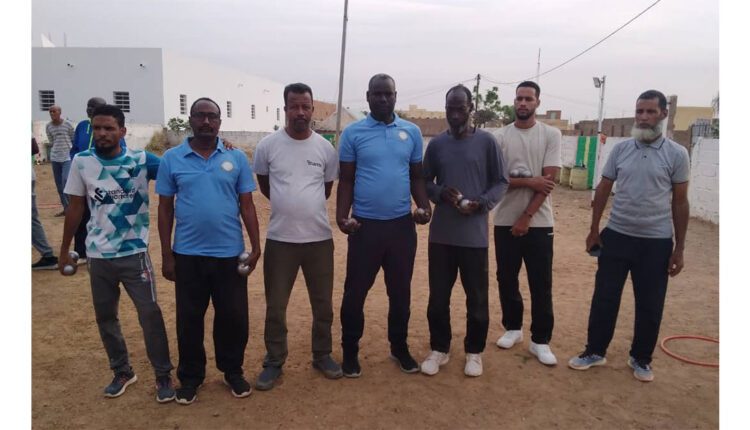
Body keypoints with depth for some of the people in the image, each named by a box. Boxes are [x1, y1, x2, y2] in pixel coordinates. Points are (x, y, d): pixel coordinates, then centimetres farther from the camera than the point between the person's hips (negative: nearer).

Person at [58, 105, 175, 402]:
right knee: (105, 317, 15)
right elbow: (75, 207, 5)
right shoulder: (81, 162, -3)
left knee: (150, 315, 1)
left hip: (135, 254, -3)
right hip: (98, 256, 3)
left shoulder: (141, 160, -10)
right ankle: (122, 372, 34)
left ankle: (163, 375, 17)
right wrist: (64, 250, 11)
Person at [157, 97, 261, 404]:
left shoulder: (236, 158, 1)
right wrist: (166, 255, 1)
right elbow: (165, 209, 3)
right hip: (188, 254, 0)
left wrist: (256, 246, -2)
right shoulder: (171, 159, 1)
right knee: (189, 318, 11)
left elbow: (247, 205, 3)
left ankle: (233, 371, 30)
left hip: (230, 253, 0)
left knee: (233, 315, 9)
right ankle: (190, 377, 30)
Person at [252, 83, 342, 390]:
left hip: (319, 238, 2)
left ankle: (322, 355, 33)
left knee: (323, 303, 13)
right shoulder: (268, 145, -4)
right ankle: (274, 362, 27)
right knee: (275, 306, 9)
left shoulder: (325, 148, 0)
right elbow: (264, 186, 11)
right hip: (280, 239, -1)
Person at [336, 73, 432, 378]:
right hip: (365, 225, -2)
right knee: (355, 291, 6)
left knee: (400, 291, 13)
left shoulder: (412, 132, 6)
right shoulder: (353, 133, -1)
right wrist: (342, 216, -12)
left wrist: (424, 206, -7)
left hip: (402, 225, 2)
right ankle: (350, 351, 25)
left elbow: (416, 176, 10)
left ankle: (399, 347, 32)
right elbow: (346, 180, 1)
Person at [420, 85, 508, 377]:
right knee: (438, 295, 9)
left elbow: (501, 182, 2)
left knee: (477, 297, 8)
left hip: (474, 235, -2)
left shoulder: (486, 141, -1)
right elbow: (424, 182, 10)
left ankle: (474, 351, 26)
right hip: (441, 234, 2)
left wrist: (481, 204, -15)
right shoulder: (436, 144, 5)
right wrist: (441, 193, -11)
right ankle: (439, 348, 26)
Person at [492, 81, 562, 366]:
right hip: (505, 221, 2)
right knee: (507, 279, 11)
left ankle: (540, 340, 15)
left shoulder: (551, 135, -1)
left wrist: (527, 216, -13)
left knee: (541, 284, 3)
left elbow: (549, 180, -8)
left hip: (538, 222, -2)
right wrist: (530, 182, -16)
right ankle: (513, 328, 30)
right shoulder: (501, 137, 3)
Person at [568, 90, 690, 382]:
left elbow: (679, 202, -1)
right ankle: (595, 351, 25)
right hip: (616, 236, 2)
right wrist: (594, 230, 4)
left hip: (656, 242, -1)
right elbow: (603, 190, 7)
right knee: (604, 298, 9)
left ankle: (641, 359, 28)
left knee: (649, 306, 9)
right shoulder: (620, 149, 1)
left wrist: (679, 248, -1)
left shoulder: (677, 154, -4)